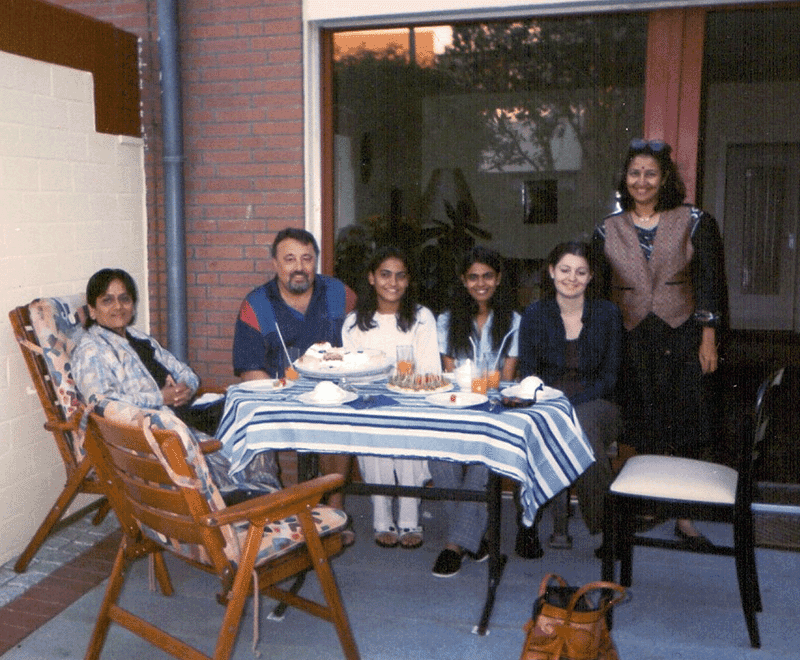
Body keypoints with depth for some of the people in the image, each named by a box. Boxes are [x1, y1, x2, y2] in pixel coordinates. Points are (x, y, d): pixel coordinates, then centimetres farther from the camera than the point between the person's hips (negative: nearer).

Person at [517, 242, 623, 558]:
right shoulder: (534, 315, 6)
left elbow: (609, 375, 0)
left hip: (595, 404, 0)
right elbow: (528, 374, 3)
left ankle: (608, 525, -24)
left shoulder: (607, 314, 5)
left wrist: (573, 402, -16)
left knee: (583, 423, -37)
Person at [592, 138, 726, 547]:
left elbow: (709, 284, 1)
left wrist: (708, 339, -4)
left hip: (682, 337, -1)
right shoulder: (608, 230, 7)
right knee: (643, 428, 5)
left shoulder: (694, 222, 2)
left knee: (685, 428, 0)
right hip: (631, 340, 1)